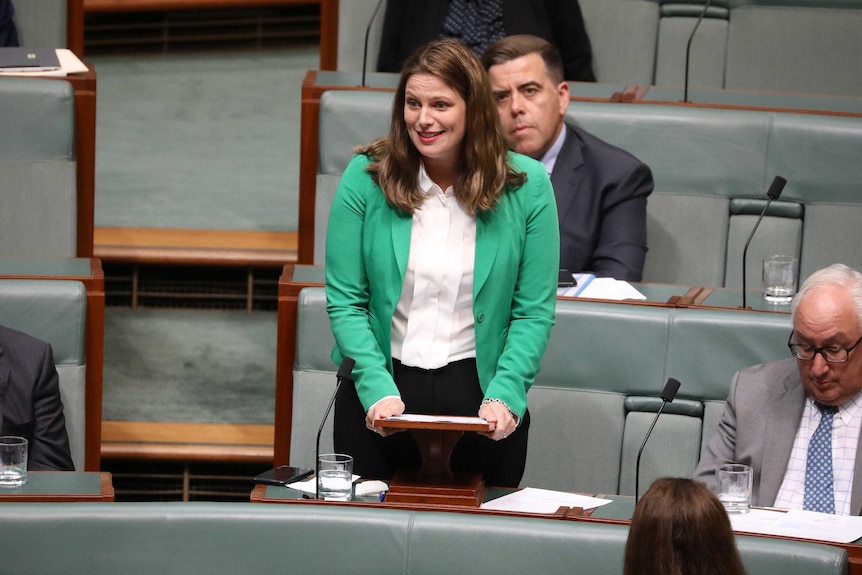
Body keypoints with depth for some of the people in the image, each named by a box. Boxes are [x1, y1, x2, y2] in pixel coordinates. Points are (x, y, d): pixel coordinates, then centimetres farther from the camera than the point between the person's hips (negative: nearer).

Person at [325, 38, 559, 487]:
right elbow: (344, 301, -3)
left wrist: (504, 396, -16)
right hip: (382, 388, 1)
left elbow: (534, 312, -3)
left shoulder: (526, 187, -4)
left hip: (478, 388, 0)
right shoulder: (364, 177, -4)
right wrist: (377, 390, -15)